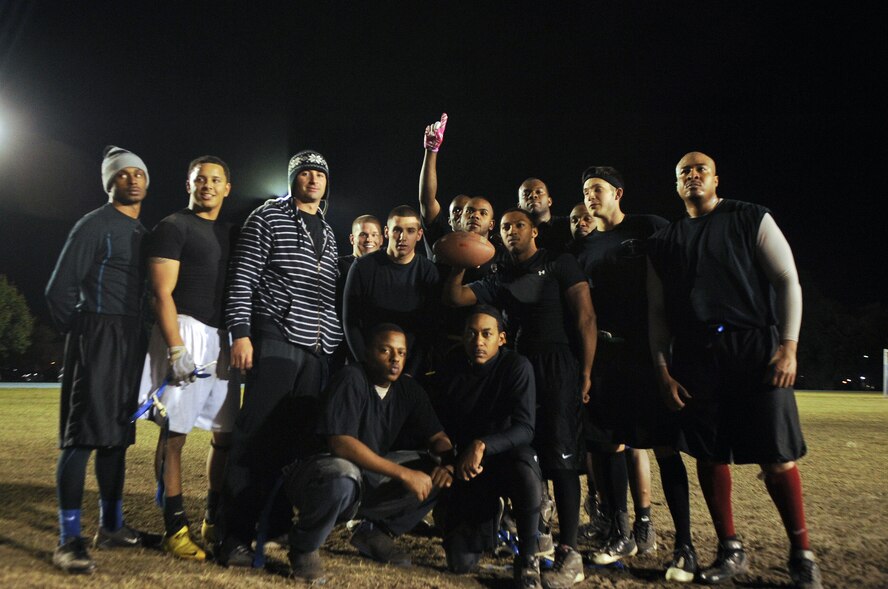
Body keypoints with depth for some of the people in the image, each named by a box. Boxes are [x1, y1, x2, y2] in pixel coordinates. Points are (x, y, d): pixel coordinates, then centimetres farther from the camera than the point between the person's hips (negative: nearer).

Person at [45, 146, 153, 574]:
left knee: (117, 436, 12)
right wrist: (82, 336, -2)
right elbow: (60, 289, -8)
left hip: (131, 345, 8)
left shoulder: (144, 233, 17)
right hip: (97, 340, -7)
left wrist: (141, 339, 11)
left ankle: (111, 526, 21)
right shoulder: (94, 225, -4)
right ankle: (69, 540, -4)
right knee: (82, 437, -8)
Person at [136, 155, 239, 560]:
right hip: (186, 332, -7)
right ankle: (175, 527, 4)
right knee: (174, 433, -4)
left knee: (226, 434, 9)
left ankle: (215, 520, 21)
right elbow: (162, 293, -9)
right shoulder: (173, 227, -1)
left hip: (225, 340, 7)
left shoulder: (231, 234, 18)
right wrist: (176, 348, -17)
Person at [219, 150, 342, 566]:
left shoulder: (328, 232, 20)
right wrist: (240, 333, -15)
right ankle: (235, 535, 1)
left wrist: (338, 344, 16)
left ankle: (278, 525, 18)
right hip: (276, 340, -6)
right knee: (258, 435, -6)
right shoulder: (268, 217, 2)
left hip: (319, 350, 6)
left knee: (299, 439, 7)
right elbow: (241, 279, -5)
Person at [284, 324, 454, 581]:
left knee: (436, 473, -8)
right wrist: (403, 473, -31)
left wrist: (449, 462, -20)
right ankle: (303, 546, -9)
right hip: (319, 471, -6)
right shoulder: (352, 379, -19)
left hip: (368, 477, 6)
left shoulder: (408, 389, 1)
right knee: (343, 476, -40)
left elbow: (437, 437, 5)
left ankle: (375, 532, 8)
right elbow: (340, 443, -30)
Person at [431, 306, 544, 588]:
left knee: (526, 472, -40)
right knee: (461, 562, -8)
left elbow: (524, 429, -22)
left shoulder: (516, 366, -14)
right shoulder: (452, 367, -2)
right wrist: (453, 460, -8)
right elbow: (437, 424, 5)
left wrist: (482, 445, -38)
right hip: (463, 467, 3)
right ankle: (486, 517, 27)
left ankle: (528, 560, -15)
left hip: (505, 456, -2)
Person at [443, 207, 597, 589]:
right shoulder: (501, 281, 18)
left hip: (559, 366, -5)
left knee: (560, 456, -9)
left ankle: (569, 553, -6)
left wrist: (586, 371, -11)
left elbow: (585, 317, -3)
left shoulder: (560, 264, 4)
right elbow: (453, 298, 12)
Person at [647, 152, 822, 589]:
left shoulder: (751, 219, 6)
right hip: (694, 358, 3)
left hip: (755, 349, -3)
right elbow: (657, 312, 13)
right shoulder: (663, 242, 14)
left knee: (776, 457, -3)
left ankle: (801, 554, 15)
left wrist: (788, 345, -9)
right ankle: (731, 551, 19)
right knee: (709, 456, 5)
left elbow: (787, 280, 1)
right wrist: (662, 369, 4)